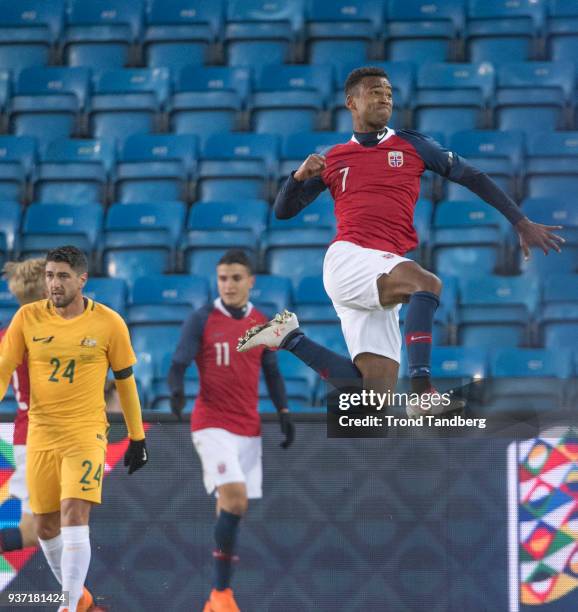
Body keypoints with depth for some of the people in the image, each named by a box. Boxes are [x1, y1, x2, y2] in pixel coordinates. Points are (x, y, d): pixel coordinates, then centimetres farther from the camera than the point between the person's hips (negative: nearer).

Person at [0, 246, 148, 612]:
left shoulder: (109, 323, -4)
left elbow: (125, 381, 5)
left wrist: (137, 438, 8)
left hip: (86, 433, -3)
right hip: (40, 435, 3)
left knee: (74, 514, -19)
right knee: (46, 526, 8)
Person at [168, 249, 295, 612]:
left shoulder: (263, 324, 8)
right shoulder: (202, 320, -4)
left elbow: (272, 374, 17)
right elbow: (179, 364, -8)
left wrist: (284, 413, 6)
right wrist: (177, 390, -28)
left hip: (249, 428, 5)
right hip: (212, 424, -5)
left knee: (233, 510, 6)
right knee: (234, 498, -21)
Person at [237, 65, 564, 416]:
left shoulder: (412, 146, 16)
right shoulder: (333, 160, 15)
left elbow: (472, 177, 14)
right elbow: (284, 211, 18)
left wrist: (521, 223, 6)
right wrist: (300, 175, -3)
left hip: (384, 271, 4)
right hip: (349, 258, -4)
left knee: (377, 393, -7)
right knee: (427, 283, -32)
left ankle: (290, 338, 11)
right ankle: (423, 394, -44)